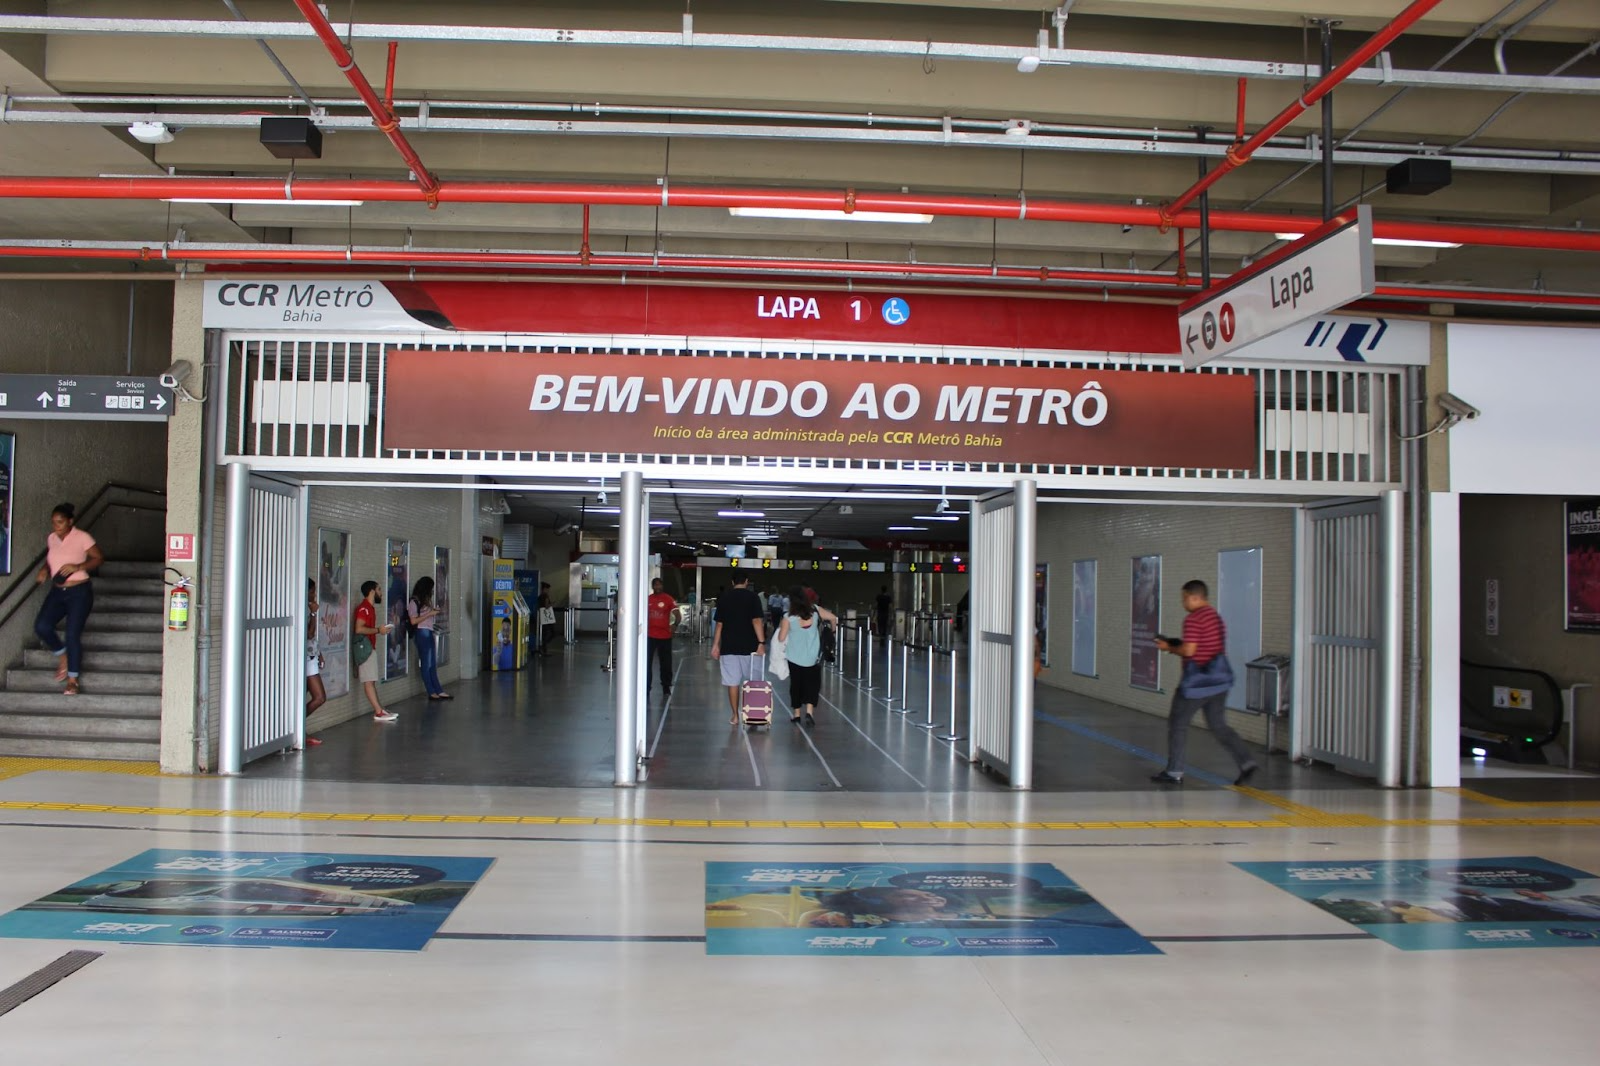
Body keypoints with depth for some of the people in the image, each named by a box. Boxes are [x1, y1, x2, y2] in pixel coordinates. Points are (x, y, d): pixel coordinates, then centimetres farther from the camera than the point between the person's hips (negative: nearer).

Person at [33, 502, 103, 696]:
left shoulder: (82, 537, -9)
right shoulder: (51, 539, 8)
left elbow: (99, 558, -7)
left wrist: (78, 567, -21)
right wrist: (44, 570, 1)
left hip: (79, 592, -5)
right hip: (57, 592, 5)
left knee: (73, 634, -8)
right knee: (41, 626, -13)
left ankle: (73, 680, 5)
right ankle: (63, 656, 15)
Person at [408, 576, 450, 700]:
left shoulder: (425, 600, 14)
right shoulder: (414, 601, -9)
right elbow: (413, 621, -13)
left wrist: (435, 612, 6)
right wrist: (430, 614, -15)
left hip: (429, 632, 8)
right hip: (421, 633, -8)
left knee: (433, 664, 9)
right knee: (426, 664, -2)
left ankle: (438, 691, 11)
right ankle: (432, 692, 2)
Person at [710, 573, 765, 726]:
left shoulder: (723, 598, 5)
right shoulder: (752, 597, -4)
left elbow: (719, 624, 6)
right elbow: (757, 621, -12)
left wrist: (715, 645, 10)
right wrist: (761, 642, -13)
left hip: (728, 647, 2)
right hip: (749, 647, -2)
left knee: (732, 682, 5)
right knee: (753, 682, 11)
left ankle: (735, 716, 6)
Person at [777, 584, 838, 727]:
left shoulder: (789, 618, -13)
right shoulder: (815, 611, -6)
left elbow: (781, 638, -9)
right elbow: (834, 618, 2)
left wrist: (781, 628, 11)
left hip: (795, 657, -1)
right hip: (813, 657, 1)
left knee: (796, 683, 12)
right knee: (812, 683, 7)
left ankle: (797, 714, 19)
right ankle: (809, 711, -11)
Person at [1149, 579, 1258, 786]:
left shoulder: (1193, 618, -15)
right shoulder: (1216, 617, 14)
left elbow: (1188, 650, -21)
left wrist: (1169, 647, -3)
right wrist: (1176, 645, 16)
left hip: (1198, 681, -8)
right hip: (1219, 678, 8)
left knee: (1178, 724, 5)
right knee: (1219, 726, 13)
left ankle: (1174, 772, 10)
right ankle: (1246, 763, -1)